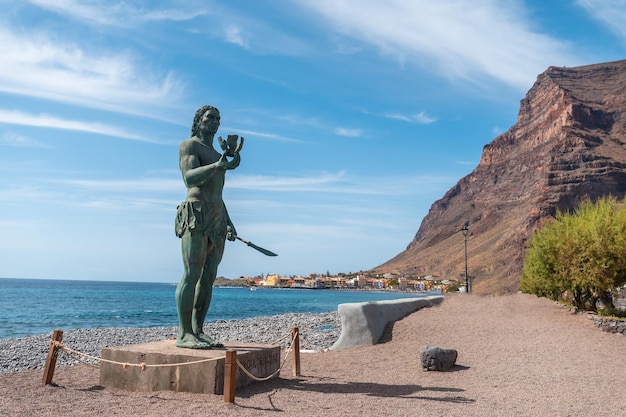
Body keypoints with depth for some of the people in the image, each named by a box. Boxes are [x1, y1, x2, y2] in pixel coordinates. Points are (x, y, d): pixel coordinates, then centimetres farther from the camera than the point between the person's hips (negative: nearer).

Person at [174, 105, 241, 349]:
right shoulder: (189, 145, 3)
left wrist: (229, 223, 19)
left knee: (208, 278, 3)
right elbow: (190, 179, -15)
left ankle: (198, 331, 6)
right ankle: (184, 334, -11)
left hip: (218, 219, 8)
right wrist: (220, 166, -31)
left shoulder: (216, 154, 28)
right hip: (196, 215, -8)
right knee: (192, 274, -12)